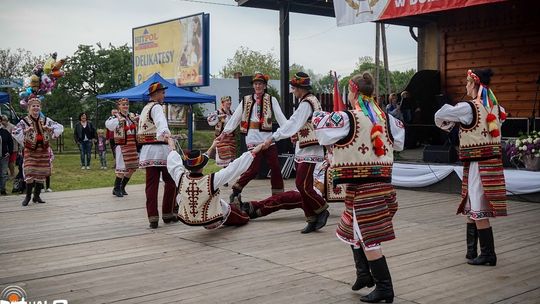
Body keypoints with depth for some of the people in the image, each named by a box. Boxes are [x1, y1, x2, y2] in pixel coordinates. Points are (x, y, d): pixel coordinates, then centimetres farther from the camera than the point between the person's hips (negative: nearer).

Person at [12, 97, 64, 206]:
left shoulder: (46, 120, 8)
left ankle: (36, 196, 20)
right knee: (30, 173, -12)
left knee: (41, 174, 6)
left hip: (43, 151, 4)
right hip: (30, 151, -4)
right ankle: (28, 196, 2)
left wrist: (50, 129, -9)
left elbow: (60, 127, 8)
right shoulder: (24, 121, -3)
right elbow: (15, 132, -12)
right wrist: (26, 131, -24)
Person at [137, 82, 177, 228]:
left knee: (151, 184, 3)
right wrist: (165, 133, -48)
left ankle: (153, 218, 0)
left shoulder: (144, 109, 21)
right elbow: (161, 122, -29)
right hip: (159, 148, -8)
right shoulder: (156, 107, -6)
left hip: (146, 150, 8)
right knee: (171, 182, 5)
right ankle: (168, 214, 9)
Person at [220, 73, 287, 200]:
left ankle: (278, 194, 16)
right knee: (254, 169, -7)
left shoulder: (271, 100, 6)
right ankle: (236, 189, 9)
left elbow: (281, 117, -3)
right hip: (253, 138, -2)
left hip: (268, 138, 2)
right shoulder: (246, 100, 8)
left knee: (275, 167, 3)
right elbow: (235, 118, 9)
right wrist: (224, 132, 6)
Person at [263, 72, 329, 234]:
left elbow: (292, 123, -23)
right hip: (302, 150, 10)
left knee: (303, 185, -10)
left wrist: (272, 138, -26)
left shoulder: (306, 103, -15)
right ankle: (312, 220, 15)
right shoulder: (311, 100, 15)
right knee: (303, 187, 9)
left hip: (309, 152, -10)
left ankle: (322, 210, 9)